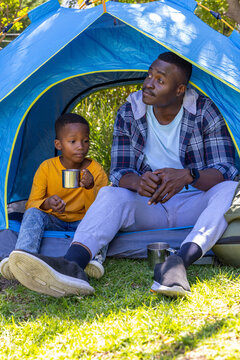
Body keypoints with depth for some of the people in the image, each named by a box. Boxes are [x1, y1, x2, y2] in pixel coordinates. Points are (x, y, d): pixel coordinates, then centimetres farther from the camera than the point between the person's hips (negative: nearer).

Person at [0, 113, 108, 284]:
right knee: (33, 214, -31)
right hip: (53, 223, 0)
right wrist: (46, 204, -33)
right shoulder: (47, 168, -7)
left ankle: (91, 257, -52)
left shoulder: (96, 171, -7)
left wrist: (90, 188, -31)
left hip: (82, 224, 0)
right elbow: (31, 204, -8)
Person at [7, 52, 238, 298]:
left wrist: (187, 176, -36)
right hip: (149, 210, 1)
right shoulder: (129, 114, -2)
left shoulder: (205, 111, -9)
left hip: (194, 207, -1)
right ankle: (71, 267, -57)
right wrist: (138, 181, -31)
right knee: (111, 194, -29)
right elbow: (118, 173, -4)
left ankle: (181, 261, -55)